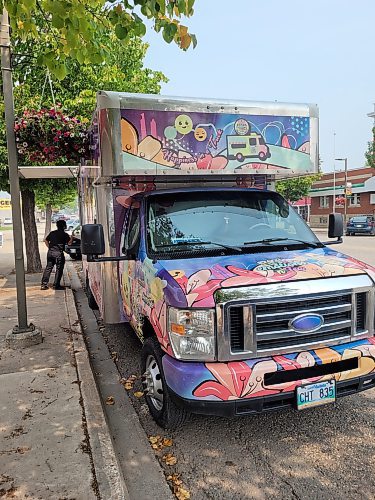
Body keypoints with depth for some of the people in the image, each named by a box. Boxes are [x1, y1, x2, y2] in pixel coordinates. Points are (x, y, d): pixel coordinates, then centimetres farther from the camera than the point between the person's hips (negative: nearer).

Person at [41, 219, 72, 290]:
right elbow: (69, 243, -9)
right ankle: (56, 285, 3)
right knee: (59, 269, 3)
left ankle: (44, 284, 8)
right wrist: (71, 238, 10)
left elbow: (46, 240, 16)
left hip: (50, 252, 6)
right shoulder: (64, 234, -4)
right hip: (58, 253, -5)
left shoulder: (52, 233, 13)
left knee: (48, 268, 10)